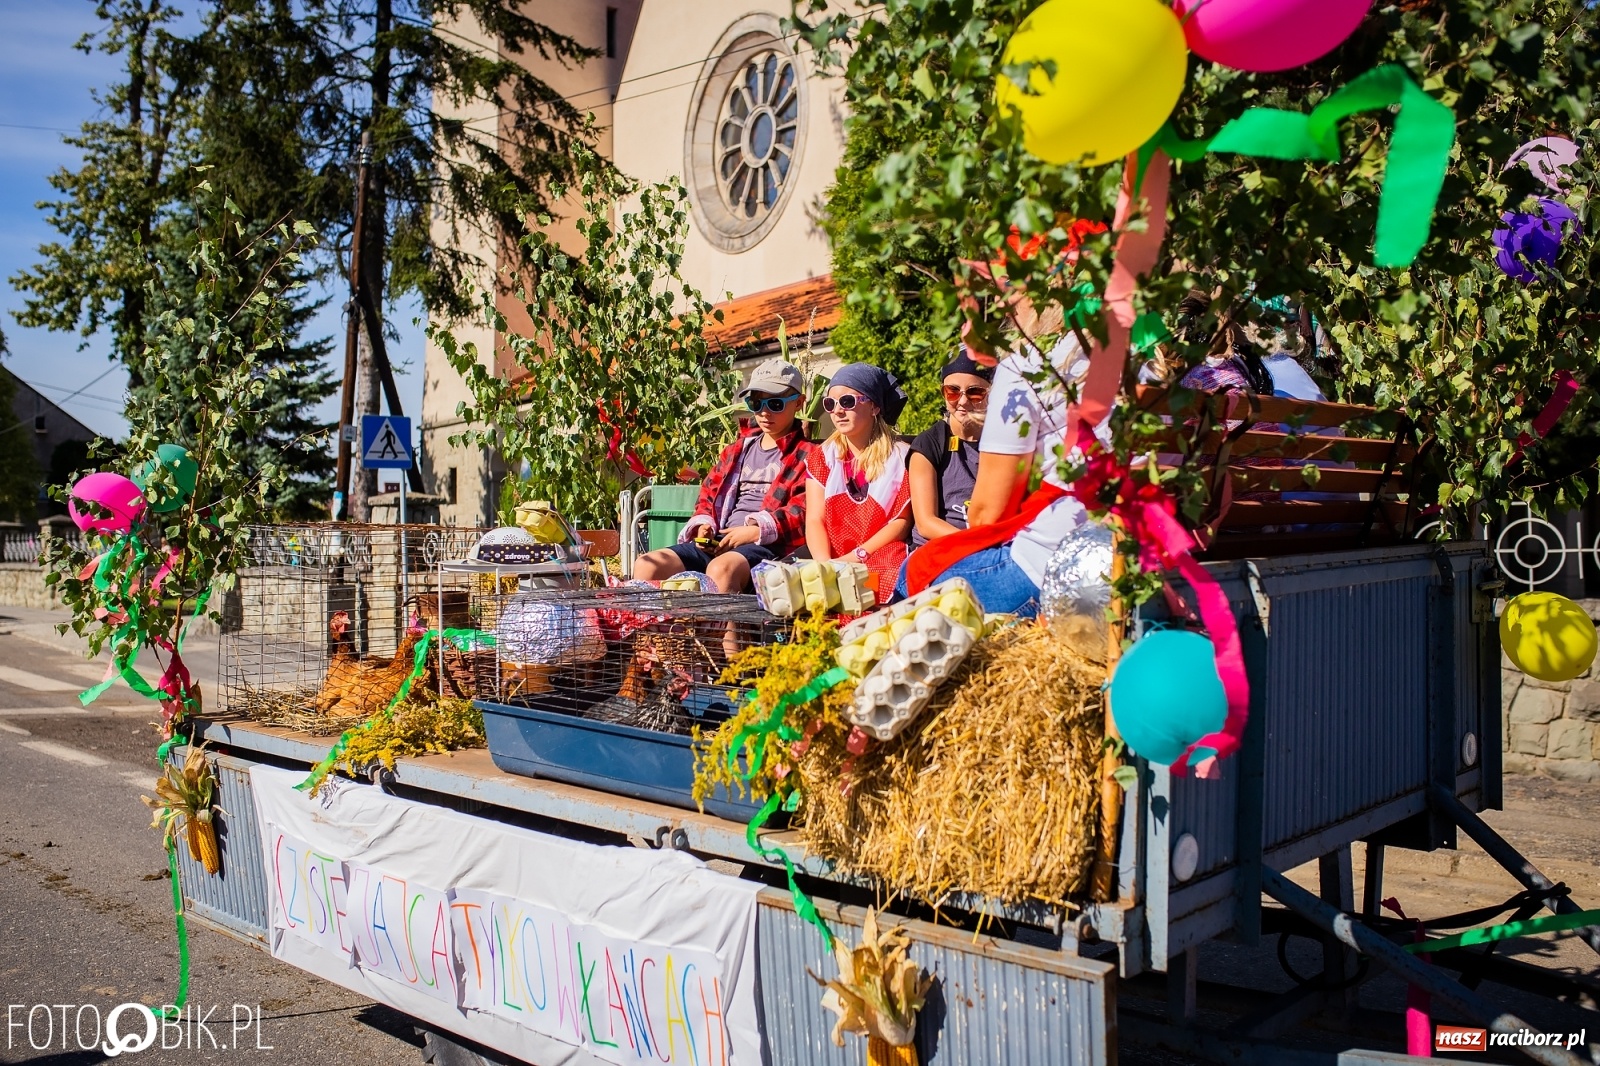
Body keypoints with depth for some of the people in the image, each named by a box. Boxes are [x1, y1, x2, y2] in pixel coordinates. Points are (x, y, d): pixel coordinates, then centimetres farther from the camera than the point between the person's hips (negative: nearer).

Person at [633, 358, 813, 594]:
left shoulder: (807, 456, 5)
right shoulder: (737, 451, 27)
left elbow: (803, 512, -9)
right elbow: (708, 495, 28)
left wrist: (756, 531, -17)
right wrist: (704, 524, 6)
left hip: (770, 545, -7)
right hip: (719, 541, 7)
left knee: (720, 569, -40)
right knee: (647, 566, -13)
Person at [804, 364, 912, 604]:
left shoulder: (900, 456, 4)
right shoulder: (823, 456, 15)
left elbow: (902, 521, -3)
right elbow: (815, 520, 5)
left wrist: (855, 557, -14)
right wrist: (825, 564, -16)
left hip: (884, 557, -3)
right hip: (833, 560, 3)